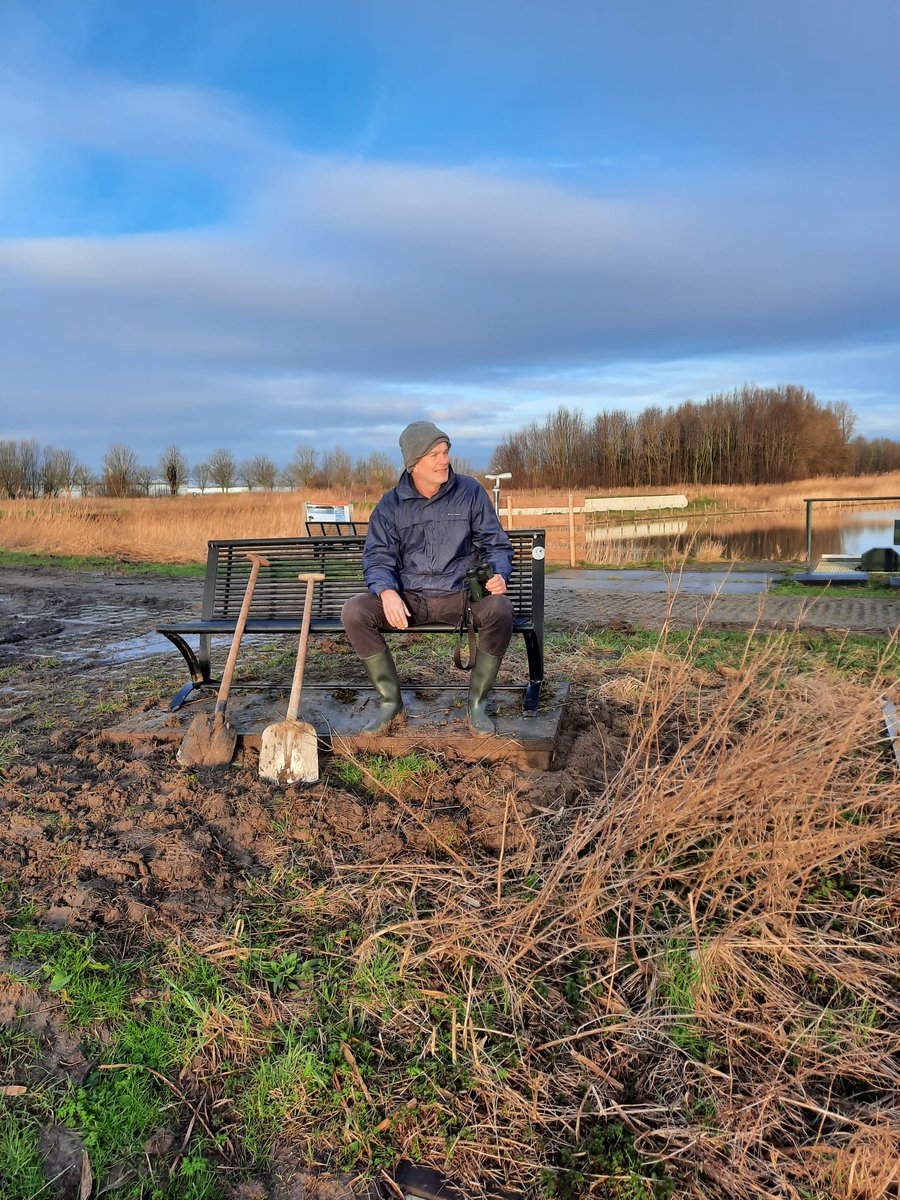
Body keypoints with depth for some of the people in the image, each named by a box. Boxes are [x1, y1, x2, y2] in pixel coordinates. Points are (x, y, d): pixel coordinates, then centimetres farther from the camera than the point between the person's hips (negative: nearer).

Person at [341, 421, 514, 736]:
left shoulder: (470, 492, 3)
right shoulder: (390, 504, 4)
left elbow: (496, 544, 6)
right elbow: (378, 557, 1)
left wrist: (498, 574, -17)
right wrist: (387, 592, -21)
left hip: (460, 594, -1)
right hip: (408, 598, 1)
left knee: (500, 609, -33)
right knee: (353, 612, -23)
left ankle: (477, 703, -13)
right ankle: (390, 701, -6)